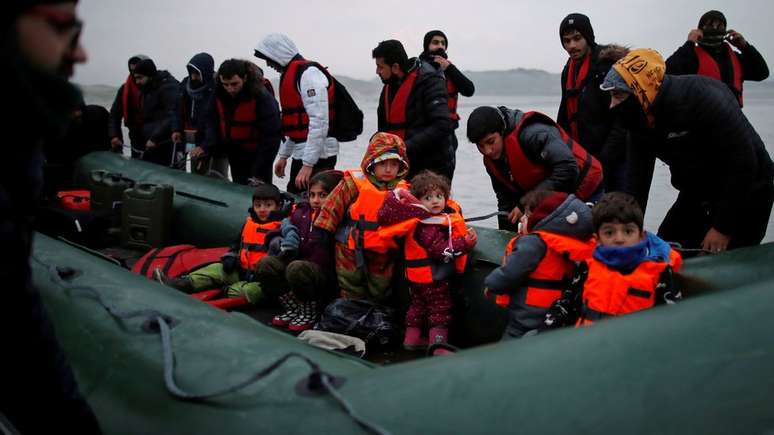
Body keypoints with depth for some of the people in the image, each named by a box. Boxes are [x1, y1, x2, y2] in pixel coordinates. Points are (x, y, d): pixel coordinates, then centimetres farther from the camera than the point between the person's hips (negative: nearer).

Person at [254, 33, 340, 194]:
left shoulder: (308, 73, -15)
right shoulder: (291, 74, 17)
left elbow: (319, 122, -22)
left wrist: (308, 164, -23)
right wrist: (284, 155, 23)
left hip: (318, 155, -10)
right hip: (300, 153, 10)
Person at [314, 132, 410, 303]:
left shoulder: (403, 190, 0)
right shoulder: (354, 183, -12)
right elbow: (332, 208, -8)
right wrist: (320, 233, -9)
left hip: (384, 255, 3)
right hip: (353, 251, -3)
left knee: (380, 293, 17)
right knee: (352, 292, 8)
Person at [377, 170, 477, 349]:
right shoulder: (428, 227, -26)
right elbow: (441, 250, -30)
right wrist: (464, 243, -29)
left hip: (419, 276, 10)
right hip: (433, 277, -10)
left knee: (418, 304, 22)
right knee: (440, 308, 0)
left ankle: (412, 338, 35)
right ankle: (438, 343, 5)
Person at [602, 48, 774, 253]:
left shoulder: (700, 97, -29)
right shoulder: (641, 119, -5)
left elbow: (742, 163, -27)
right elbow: (637, 177, 0)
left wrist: (723, 228, -23)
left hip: (746, 193, -7)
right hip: (697, 194, 7)